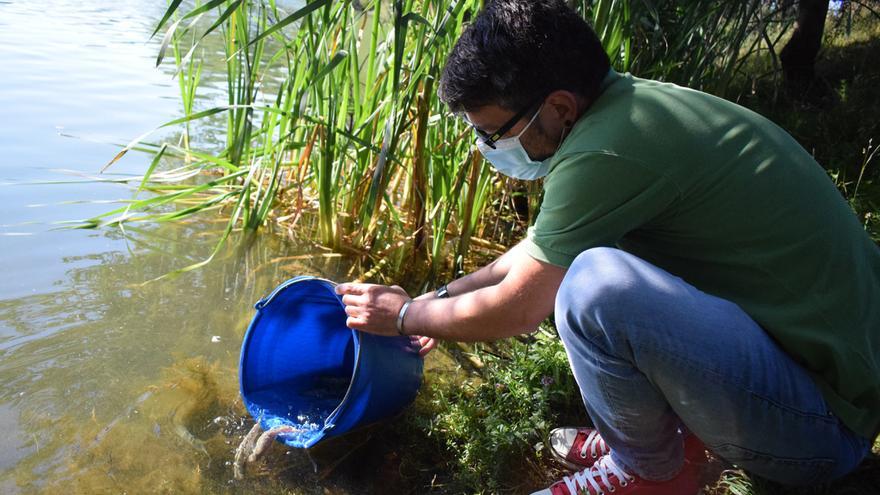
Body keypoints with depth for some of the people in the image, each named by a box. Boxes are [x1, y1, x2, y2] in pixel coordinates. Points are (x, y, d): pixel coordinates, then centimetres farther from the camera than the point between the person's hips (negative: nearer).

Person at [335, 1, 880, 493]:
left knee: (596, 284, -31)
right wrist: (442, 298, 16)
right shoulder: (629, 101, 2)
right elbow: (543, 248, 15)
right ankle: (675, 427, 14)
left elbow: (515, 308, -16)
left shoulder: (609, 149, -28)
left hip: (825, 427, -9)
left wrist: (406, 316, 2)